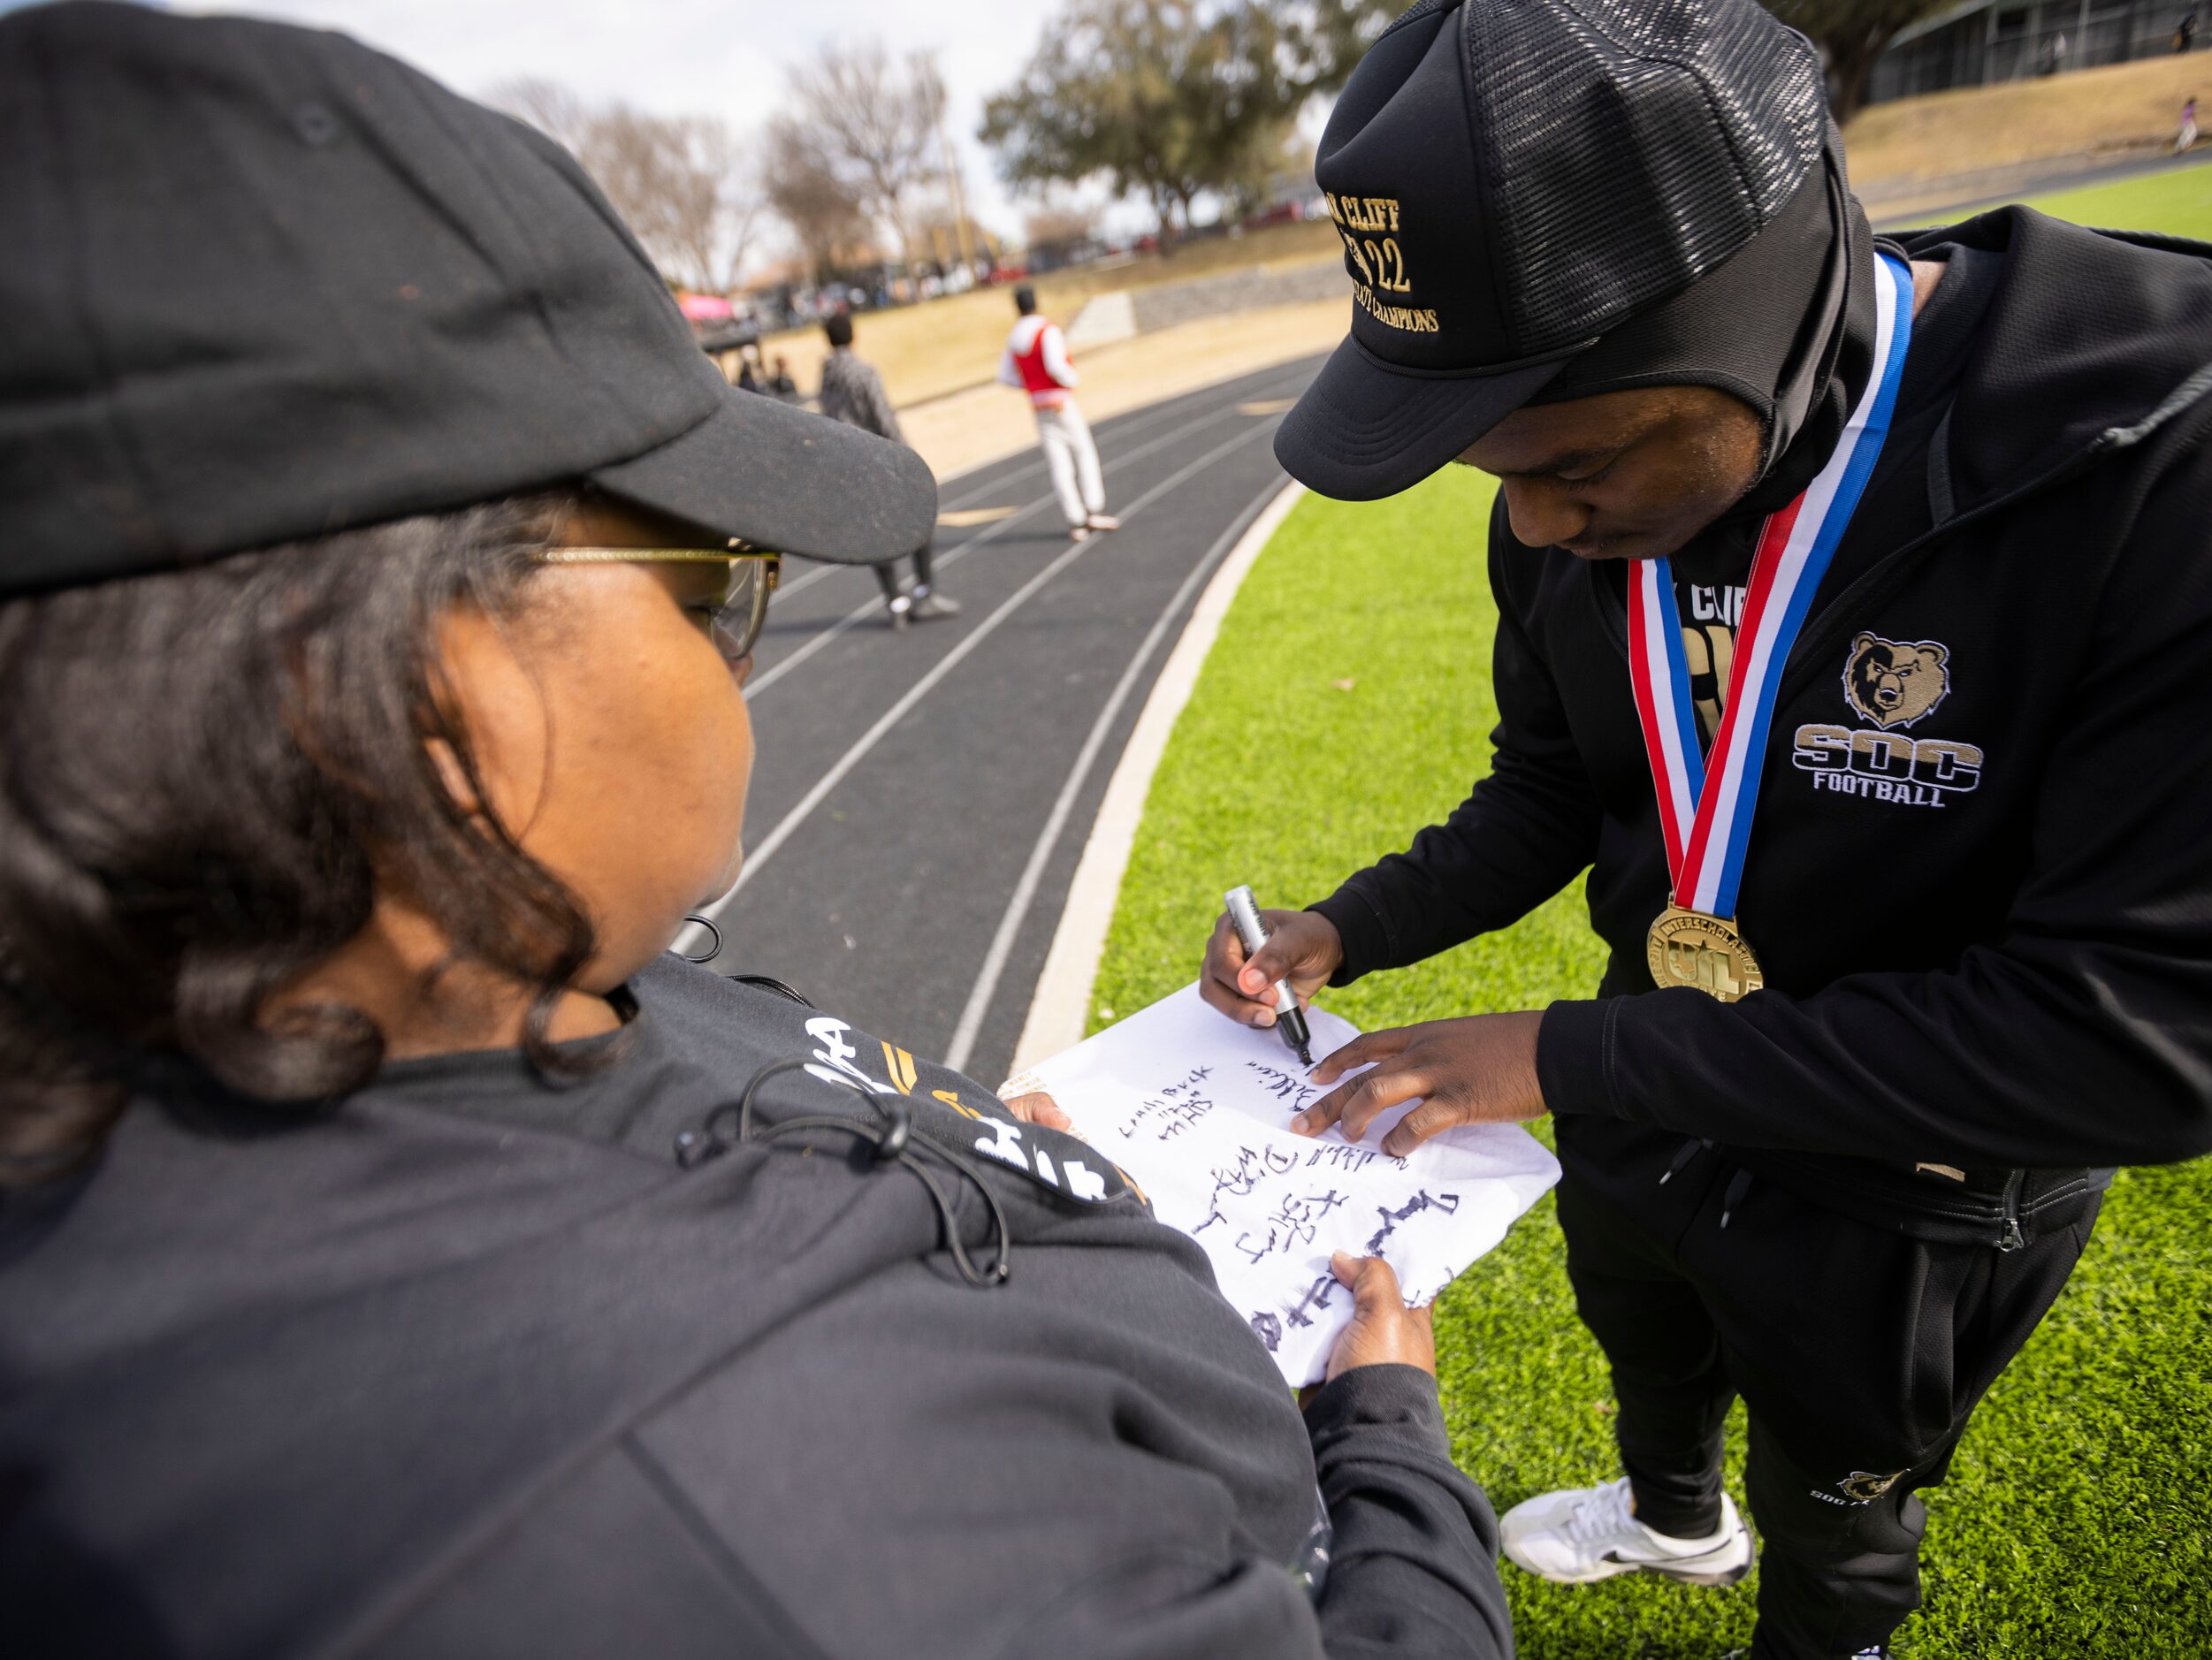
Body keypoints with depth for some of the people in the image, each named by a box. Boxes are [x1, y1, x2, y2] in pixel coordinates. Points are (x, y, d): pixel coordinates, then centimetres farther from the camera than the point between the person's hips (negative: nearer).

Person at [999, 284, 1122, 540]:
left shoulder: (1013, 339, 9)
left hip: (1039, 405, 5)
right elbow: (1055, 365, -24)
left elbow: (1005, 377, 12)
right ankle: (1094, 511, 0)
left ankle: (1076, 520, -1)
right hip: (1061, 401, -5)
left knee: (1058, 463, 2)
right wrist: (1072, 379, -6)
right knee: (1084, 452, 5)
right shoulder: (1047, 329, -11)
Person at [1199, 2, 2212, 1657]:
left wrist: (1566, 1056, -33)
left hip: (1908, 1196, -4)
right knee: (1645, 1339, 34)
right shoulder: (1583, 495, -15)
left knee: (1838, 1506, 25)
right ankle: (1675, 1515, 69)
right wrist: (1343, 934, -16)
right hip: (1648, 1112, 5)